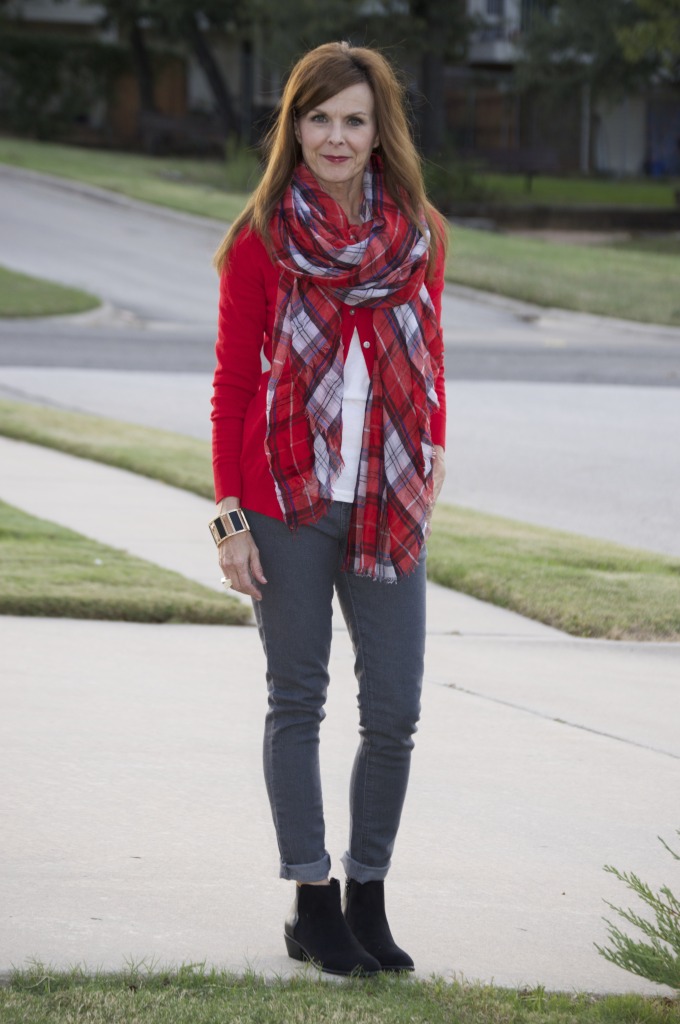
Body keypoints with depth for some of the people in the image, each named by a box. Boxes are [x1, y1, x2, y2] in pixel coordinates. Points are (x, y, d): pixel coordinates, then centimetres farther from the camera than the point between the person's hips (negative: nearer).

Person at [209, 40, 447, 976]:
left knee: (395, 712, 1)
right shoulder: (262, 239, -2)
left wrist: (433, 459, 3)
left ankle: (368, 897, 14)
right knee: (298, 701, 4)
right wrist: (230, 516, -4)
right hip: (288, 502, -3)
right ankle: (313, 905, 11)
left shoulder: (418, 233, 7)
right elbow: (232, 382, 1)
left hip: (389, 504, 3)